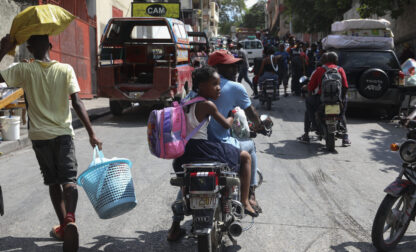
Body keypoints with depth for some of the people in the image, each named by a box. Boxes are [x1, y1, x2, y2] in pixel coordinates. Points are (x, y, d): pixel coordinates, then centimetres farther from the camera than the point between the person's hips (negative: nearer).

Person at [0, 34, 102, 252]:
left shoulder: (24, 70, -5)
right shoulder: (66, 70, -4)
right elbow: (77, 104, -10)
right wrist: (91, 134, -8)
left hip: (39, 136, 1)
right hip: (63, 134, 0)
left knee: (53, 181, 14)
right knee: (69, 179, -2)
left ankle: (63, 226, 20)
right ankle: (70, 219, -28)